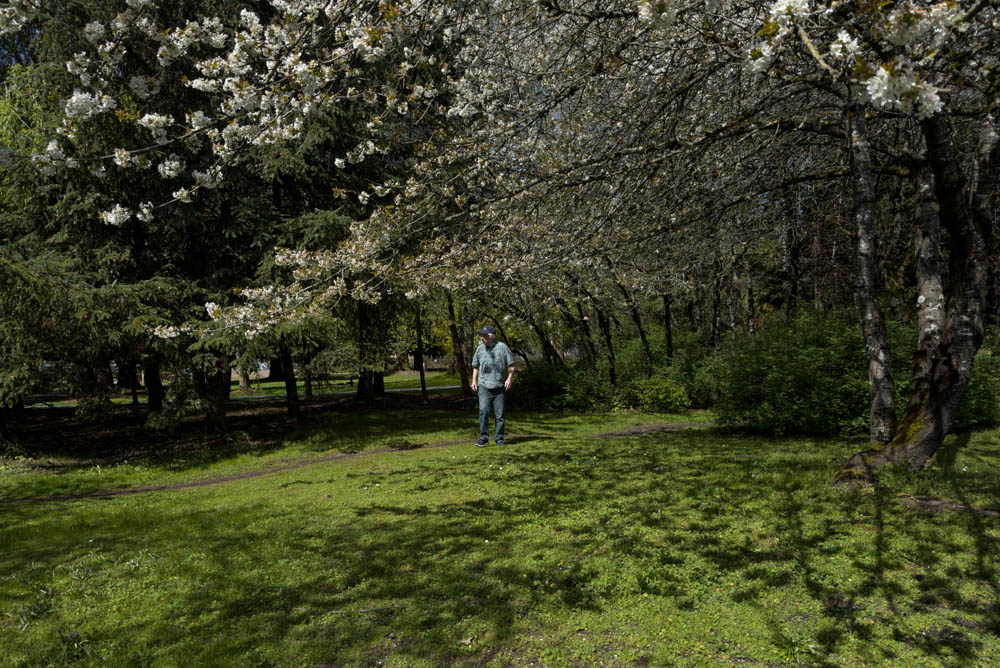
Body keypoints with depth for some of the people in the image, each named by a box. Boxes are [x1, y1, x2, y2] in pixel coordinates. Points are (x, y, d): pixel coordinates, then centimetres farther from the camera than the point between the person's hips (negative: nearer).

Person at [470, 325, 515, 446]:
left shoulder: (502, 347, -3)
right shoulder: (480, 349, 8)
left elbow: (511, 365, 0)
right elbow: (476, 366, 19)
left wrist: (509, 378, -12)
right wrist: (474, 380, 7)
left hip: (500, 387, -2)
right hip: (484, 386, 2)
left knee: (500, 414, 4)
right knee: (483, 411, -10)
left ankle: (499, 438, 16)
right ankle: (483, 437, -2)